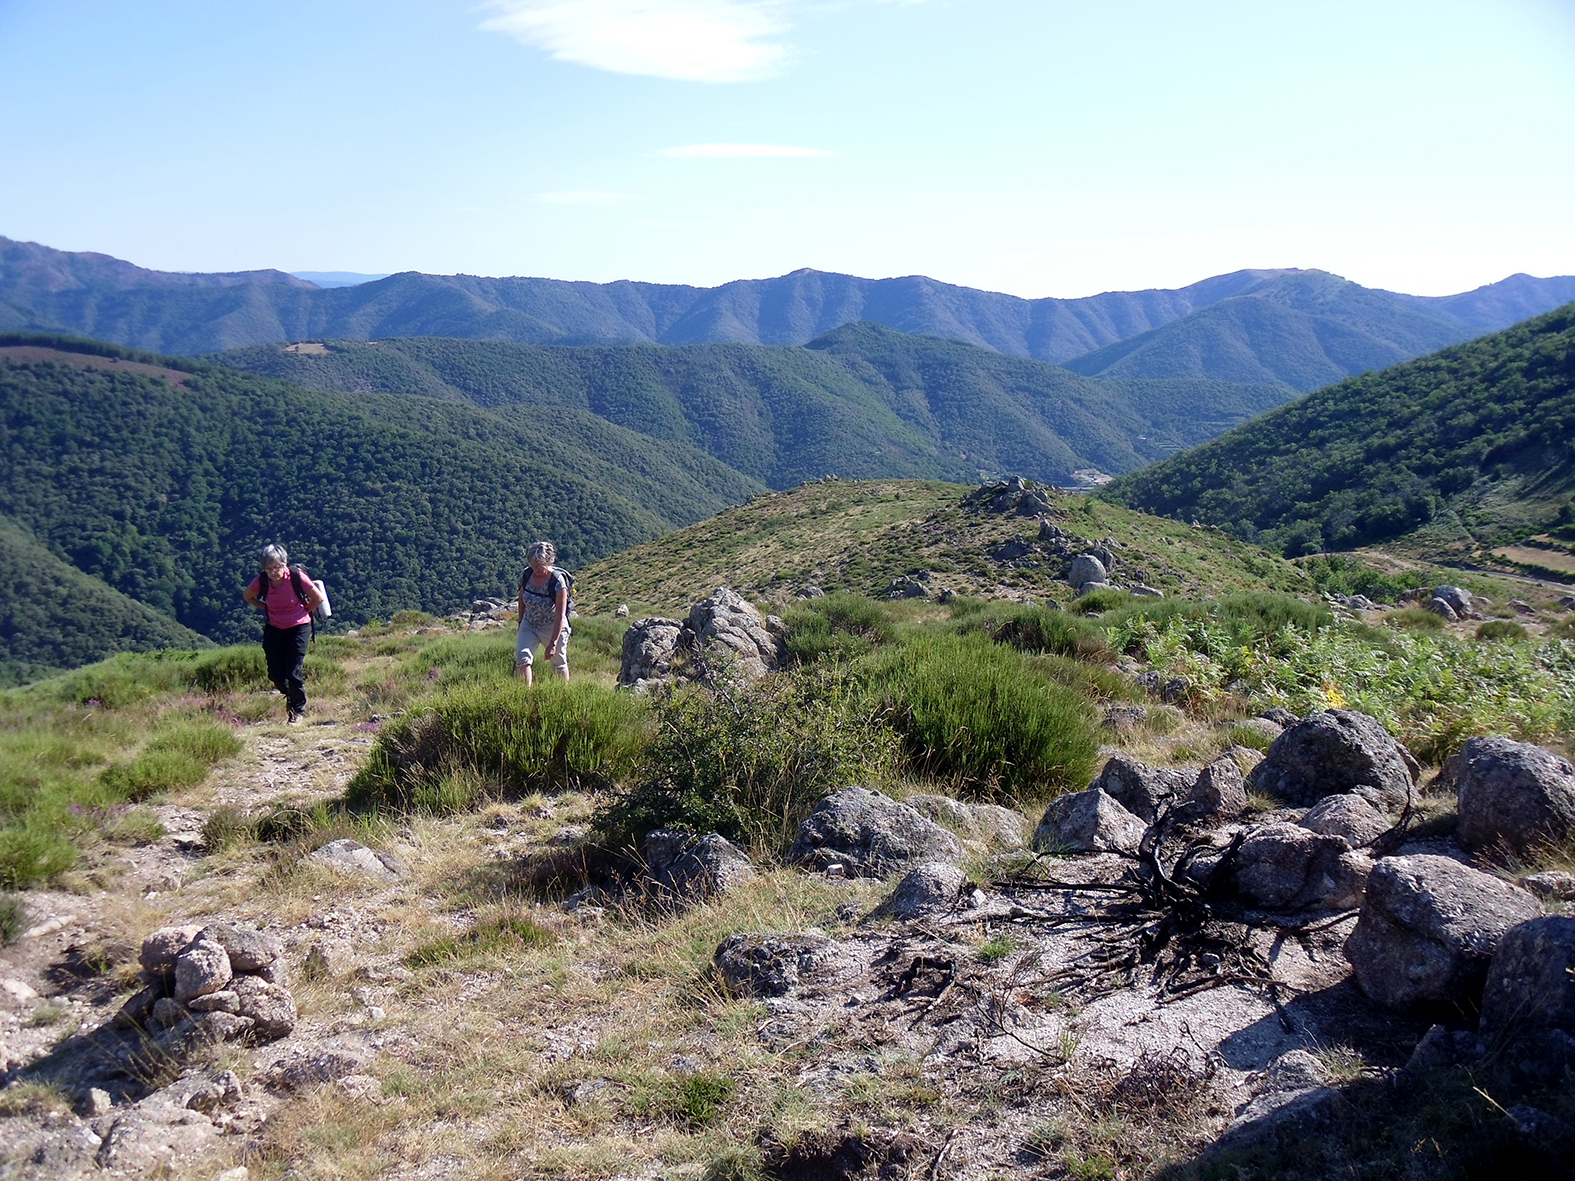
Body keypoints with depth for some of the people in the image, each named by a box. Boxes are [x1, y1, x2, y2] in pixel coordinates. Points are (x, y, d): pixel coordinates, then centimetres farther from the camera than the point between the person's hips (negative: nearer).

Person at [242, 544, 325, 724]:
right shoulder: (261, 581, -14)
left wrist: (302, 612, -3)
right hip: (274, 629, 3)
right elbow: (247, 596, 8)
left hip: (298, 627, -3)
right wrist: (266, 609, 2)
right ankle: (290, 695, 35)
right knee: (275, 675, 2)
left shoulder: (297, 577, -22)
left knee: (293, 673, -9)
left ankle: (298, 711, 12)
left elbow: (318, 599, -9)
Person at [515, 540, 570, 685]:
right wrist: (521, 623, 18)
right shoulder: (526, 575, -10)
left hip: (552, 626, -4)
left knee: (559, 662, 9)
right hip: (529, 624, 4)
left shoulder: (558, 582, -24)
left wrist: (553, 644, -28)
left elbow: (560, 616, -25)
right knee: (522, 657, -16)